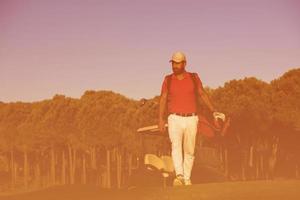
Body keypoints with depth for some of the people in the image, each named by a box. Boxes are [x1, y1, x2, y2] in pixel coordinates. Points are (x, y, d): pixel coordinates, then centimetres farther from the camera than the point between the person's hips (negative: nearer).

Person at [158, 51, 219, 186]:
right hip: (175, 120, -1)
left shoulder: (194, 77, 3)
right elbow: (163, 99, 0)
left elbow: (202, 94, 9)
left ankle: (187, 179, 21)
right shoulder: (168, 79, 3)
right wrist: (161, 119, -10)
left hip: (191, 120, 1)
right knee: (176, 146, -22)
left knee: (189, 151, 6)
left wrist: (213, 111, 1)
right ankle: (179, 176, -36)